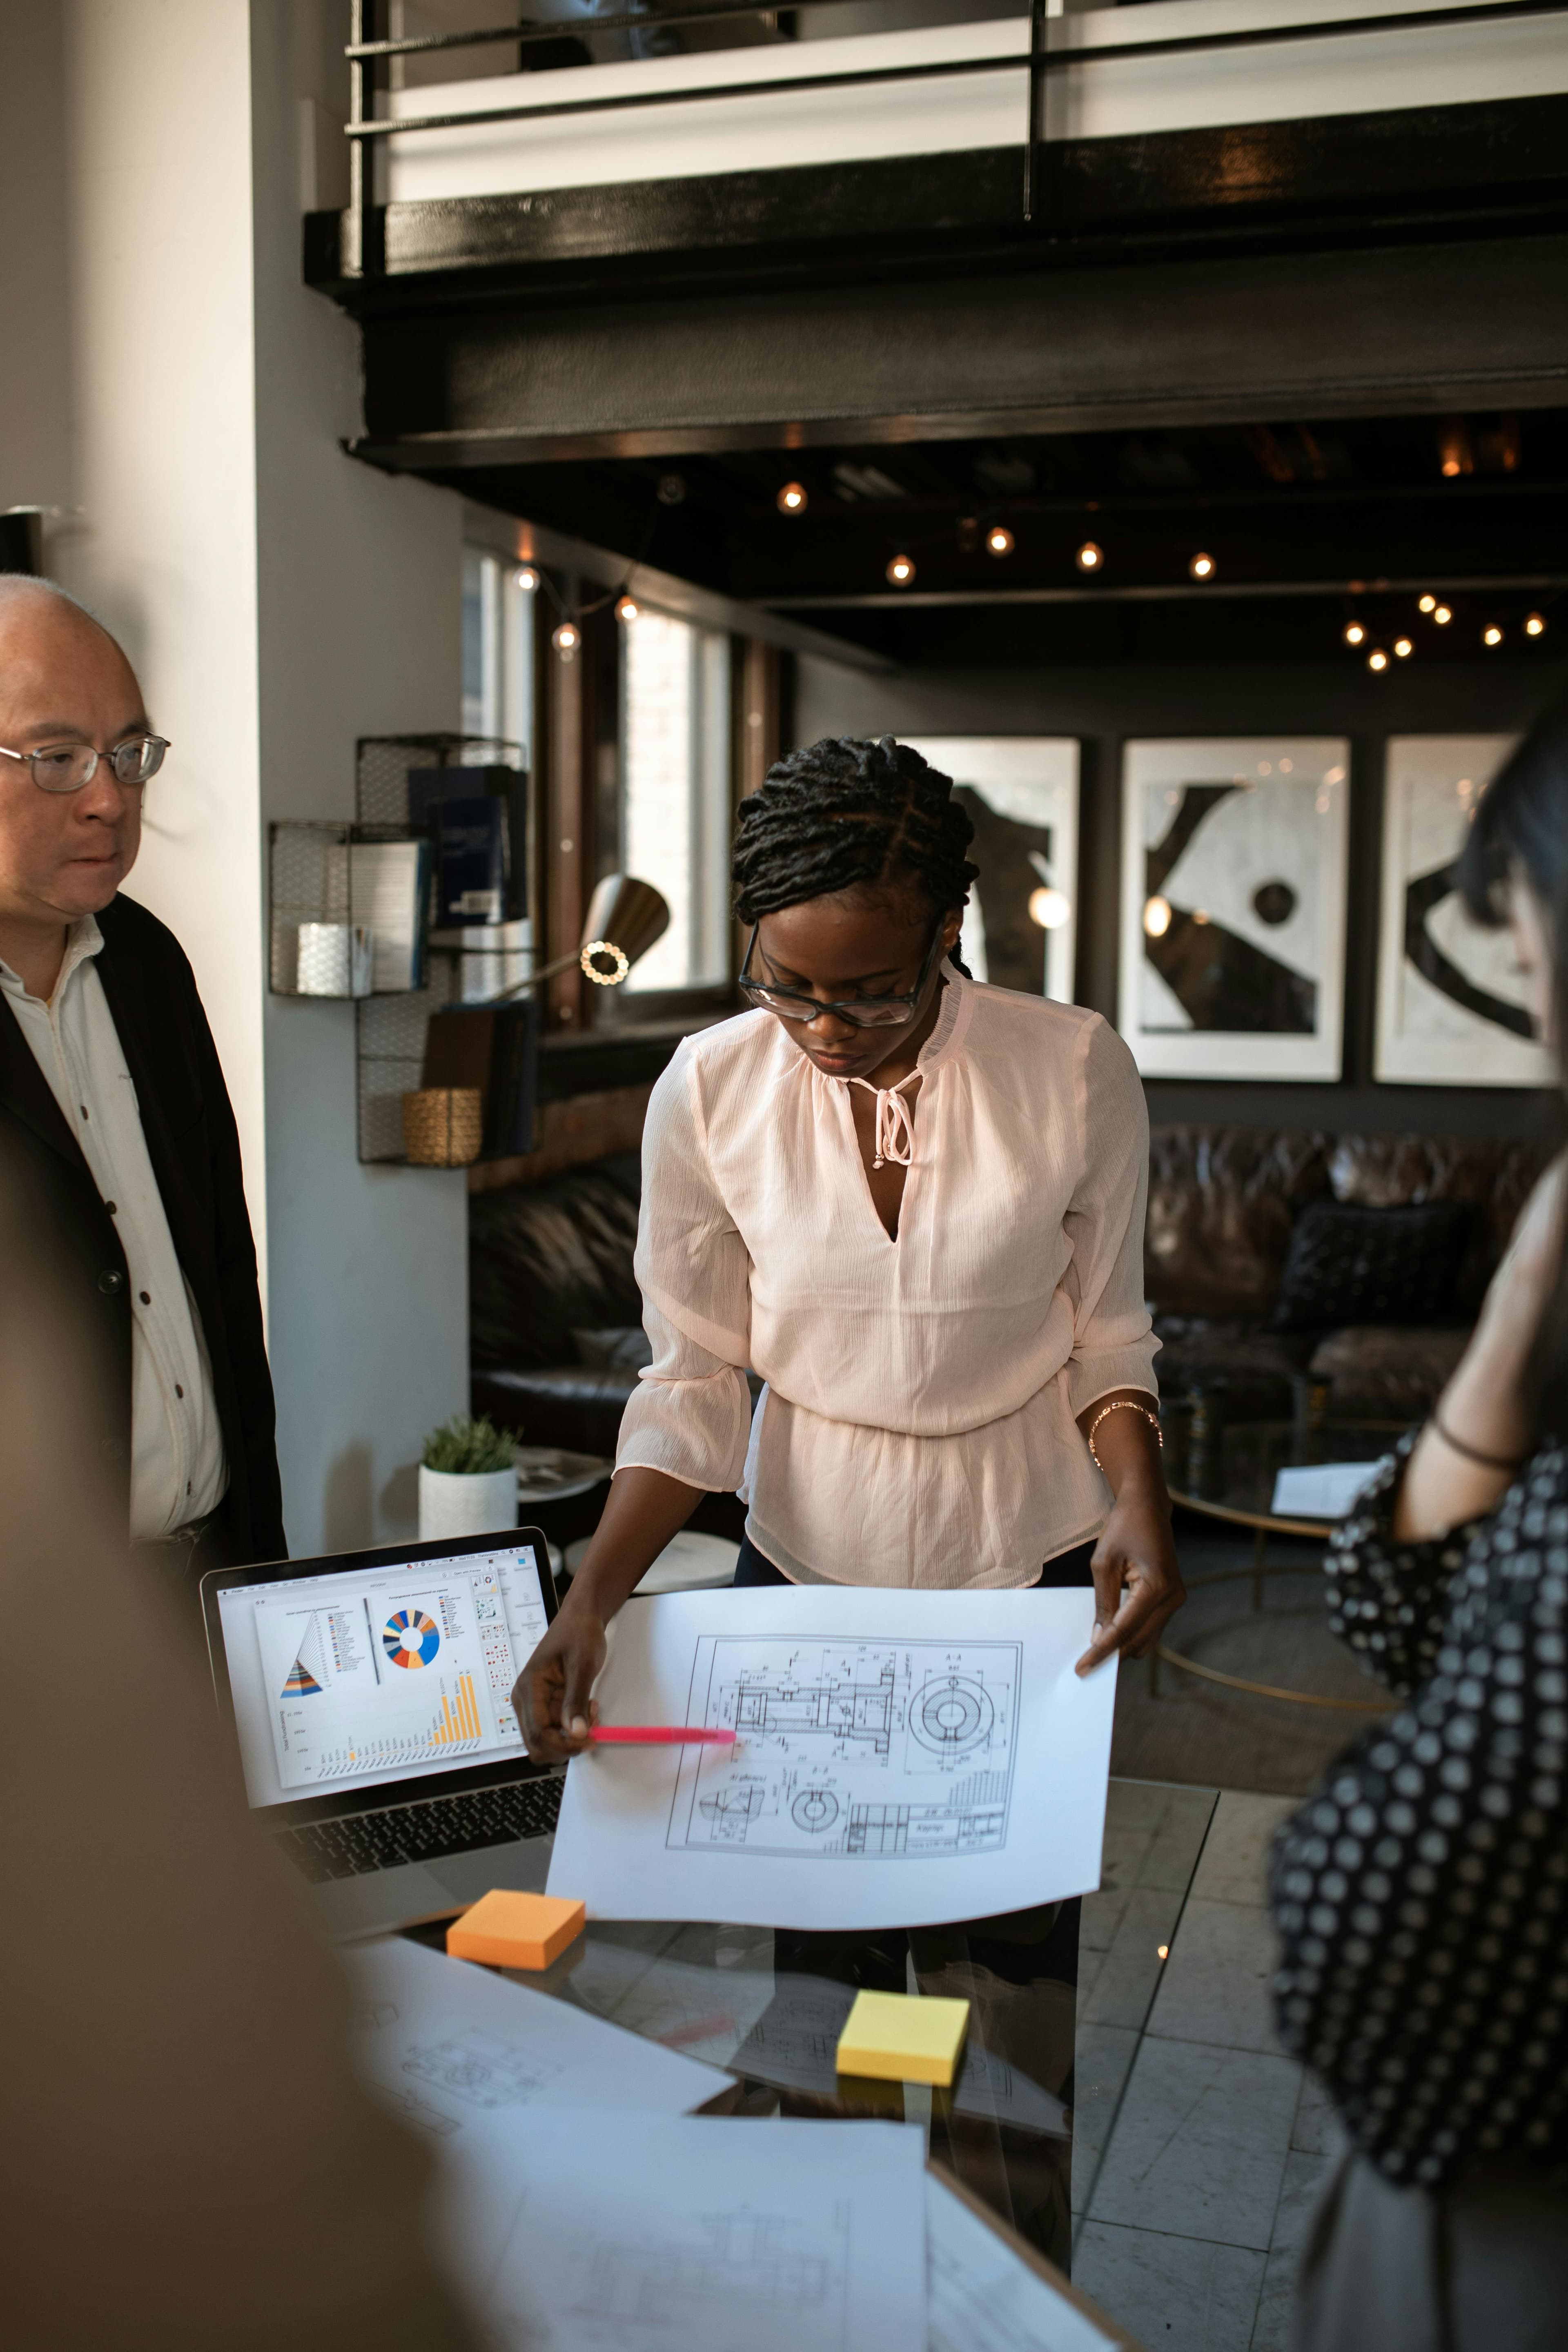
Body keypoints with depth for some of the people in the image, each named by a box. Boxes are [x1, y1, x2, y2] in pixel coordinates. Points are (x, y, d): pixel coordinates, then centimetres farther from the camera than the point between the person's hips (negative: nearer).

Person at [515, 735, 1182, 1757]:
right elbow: (695, 1380, -8)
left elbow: (1108, 1337, -5)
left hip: (1035, 1558, 0)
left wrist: (1140, 1494, -23)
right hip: (804, 1553, 1)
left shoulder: (1077, 1070, -14)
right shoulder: (707, 1092, -13)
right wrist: (589, 1601, -18)